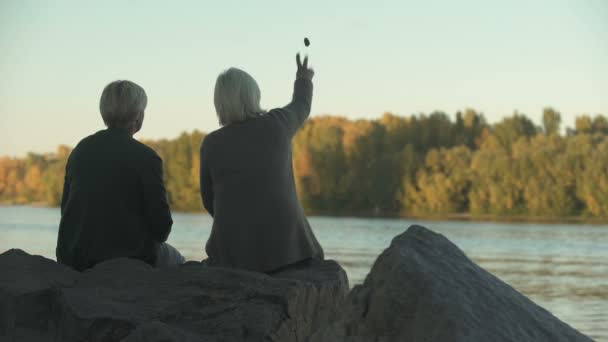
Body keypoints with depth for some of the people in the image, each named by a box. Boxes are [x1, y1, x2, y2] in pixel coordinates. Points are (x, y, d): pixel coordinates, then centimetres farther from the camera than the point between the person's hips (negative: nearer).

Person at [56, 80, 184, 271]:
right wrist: (155, 237, 12)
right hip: (128, 255, -6)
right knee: (175, 261, 26)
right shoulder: (145, 157, -13)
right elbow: (160, 220, -10)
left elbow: (66, 206, 10)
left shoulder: (80, 149, 4)